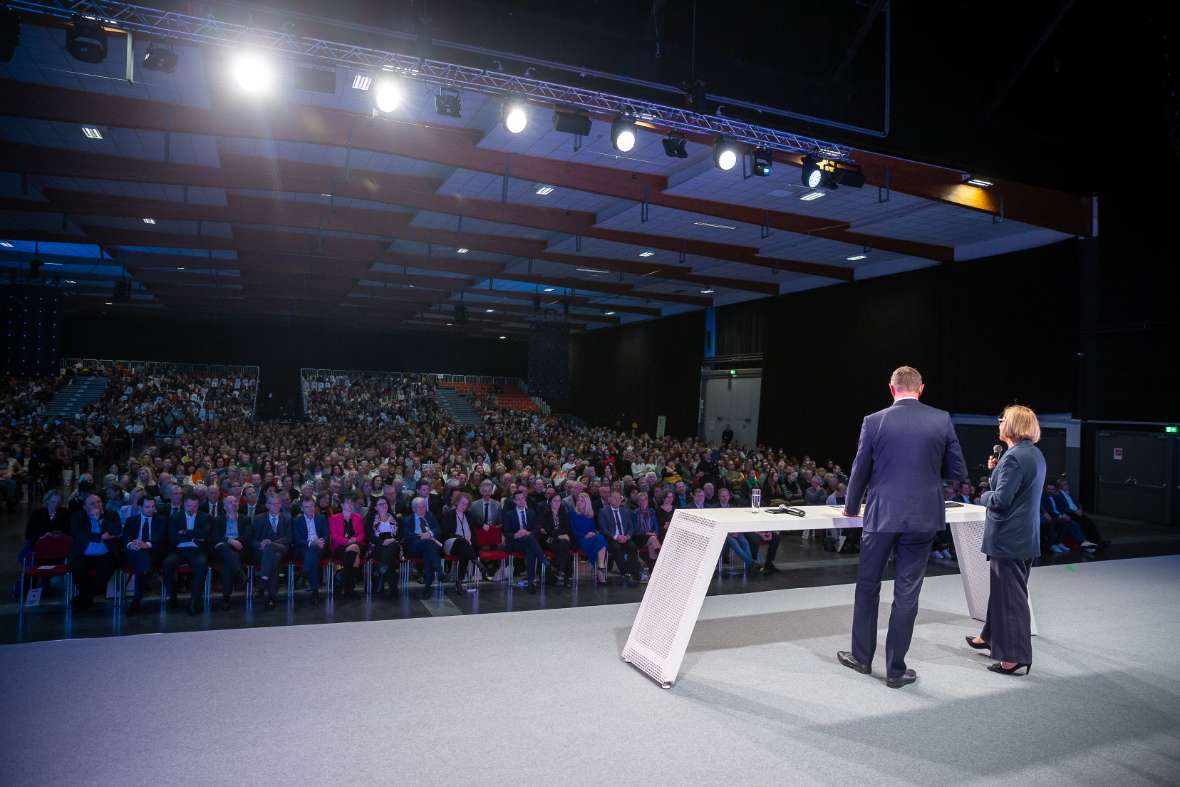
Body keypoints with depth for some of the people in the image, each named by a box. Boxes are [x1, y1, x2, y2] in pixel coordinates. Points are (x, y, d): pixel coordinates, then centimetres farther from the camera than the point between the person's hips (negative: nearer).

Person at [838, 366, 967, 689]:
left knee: (867, 586, 15)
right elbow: (958, 471, 3)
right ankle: (896, 670, 15)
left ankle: (861, 657, 26)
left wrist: (851, 508, 18)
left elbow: (860, 471, 2)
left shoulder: (874, 421, -5)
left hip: (881, 516, -1)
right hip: (923, 518, 1)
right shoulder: (942, 420, -2)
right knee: (906, 594, 7)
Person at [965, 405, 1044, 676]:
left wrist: (984, 496, -5)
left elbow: (1000, 499, -24)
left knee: (1011, 595, -1)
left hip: (1008, 539, -10)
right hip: (1026, 536, 10)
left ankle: (1016, 656, 7)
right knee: (1001, 589, 22)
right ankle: (991, 637, 37)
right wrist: (996, 470, 7)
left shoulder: (1014, 457, -21)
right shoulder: (1035, 454, 10)